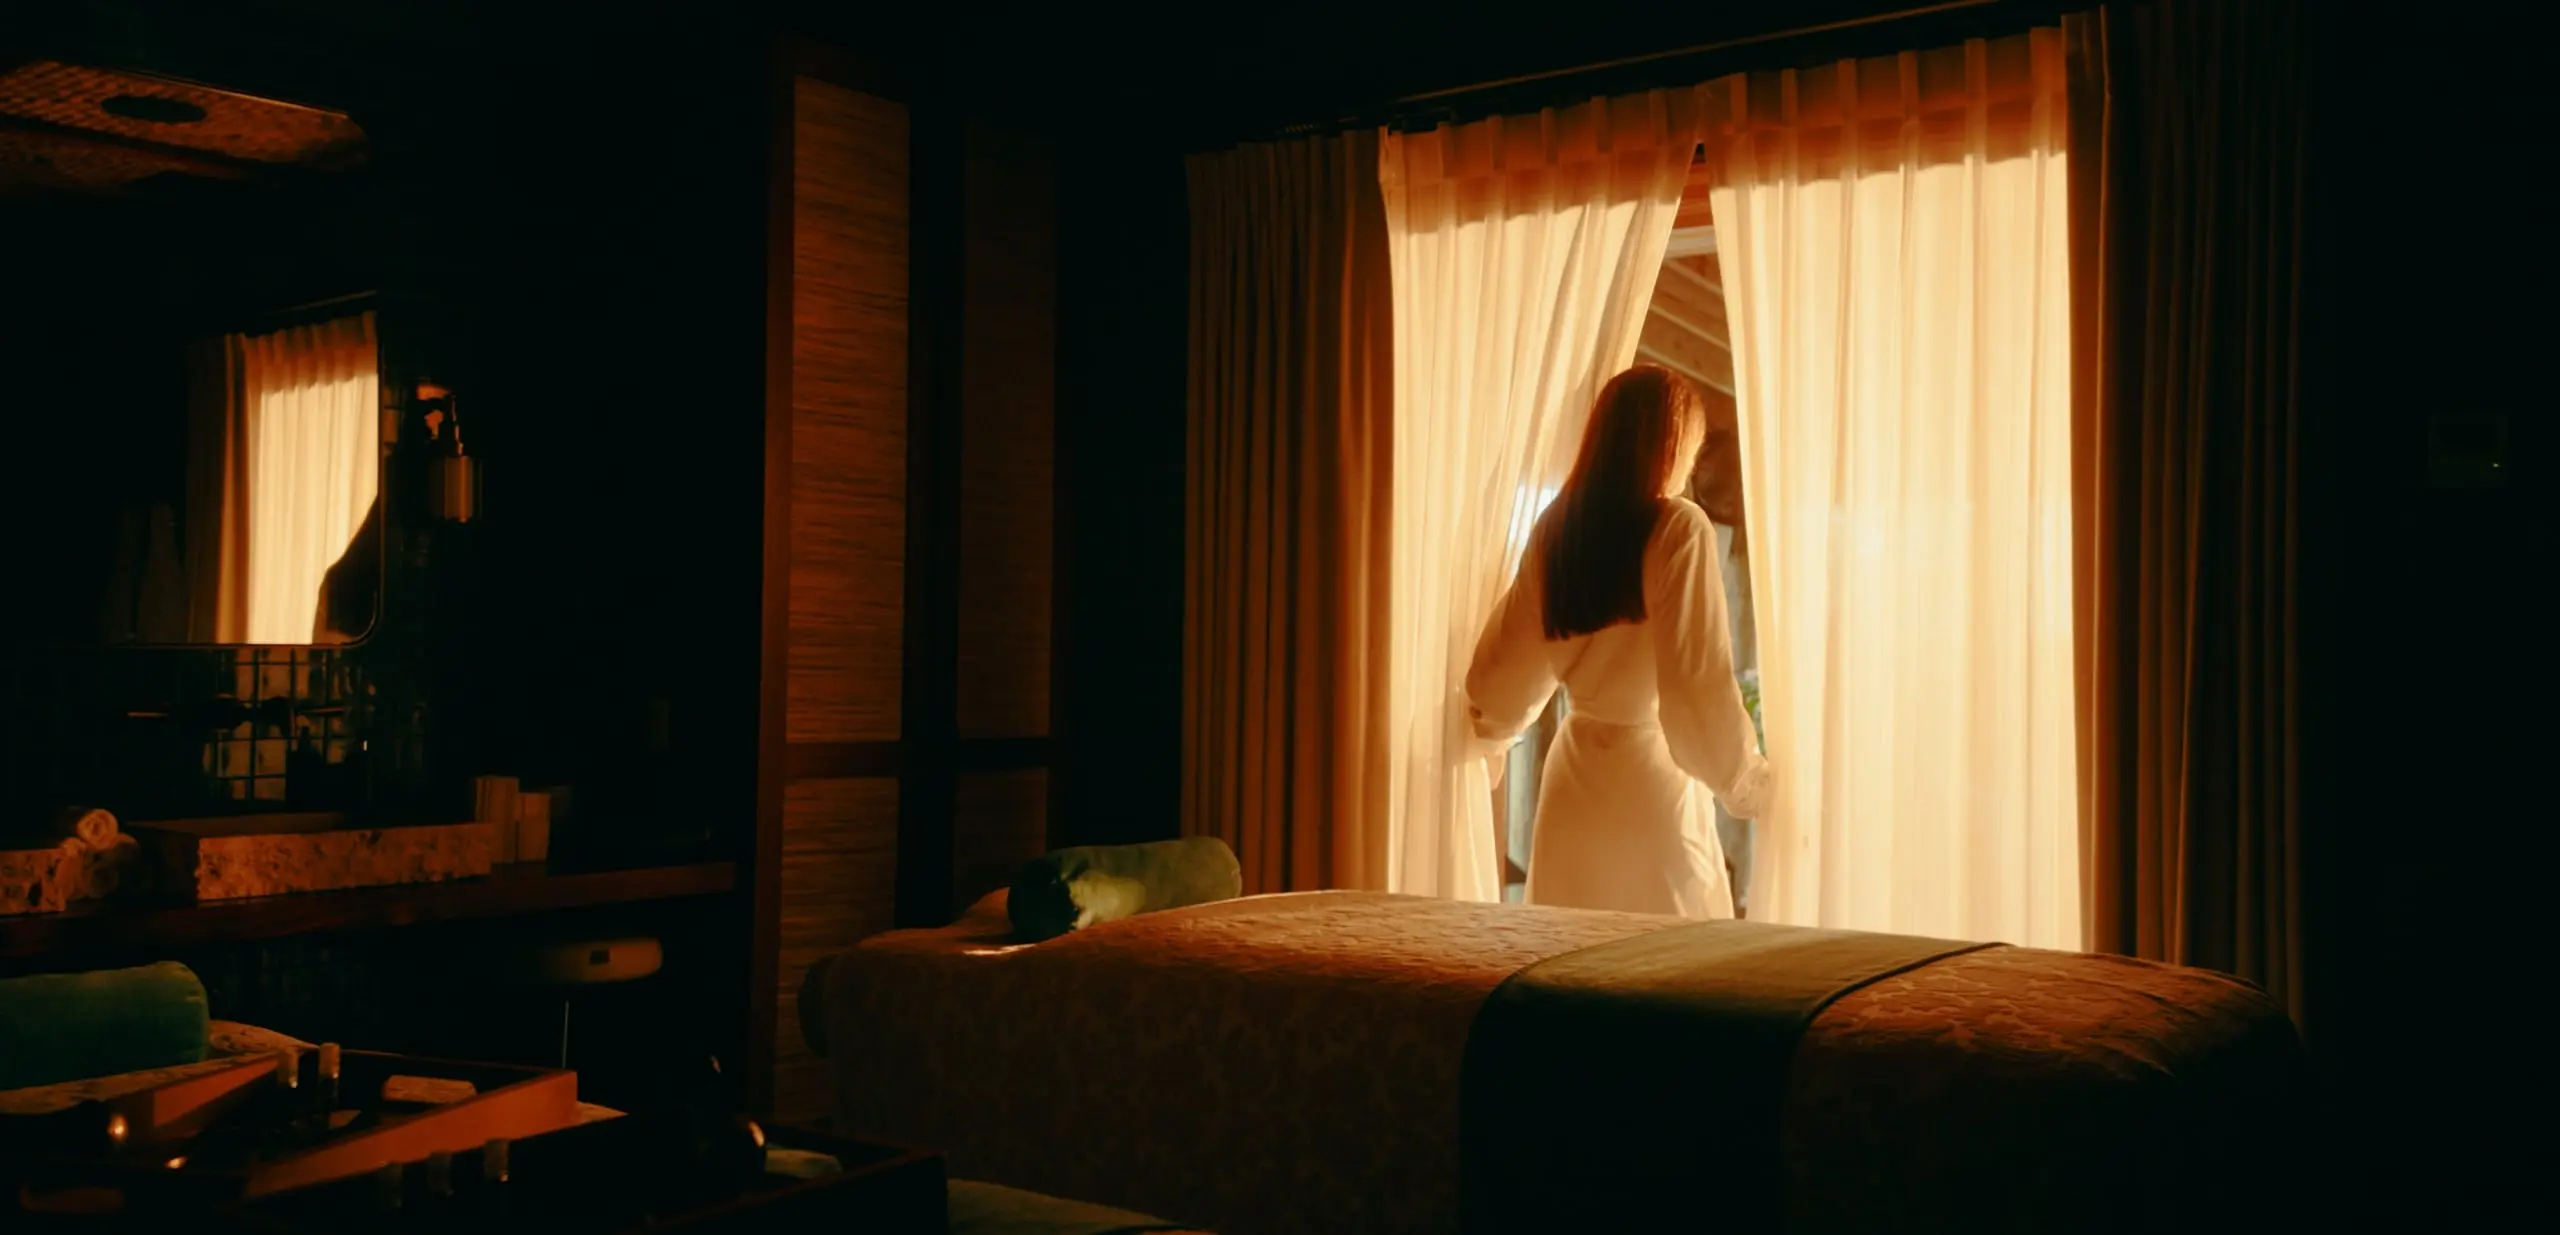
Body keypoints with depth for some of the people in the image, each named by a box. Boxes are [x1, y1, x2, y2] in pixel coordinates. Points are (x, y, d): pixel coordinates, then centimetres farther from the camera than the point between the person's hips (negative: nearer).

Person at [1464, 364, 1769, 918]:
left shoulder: (1557, 529, 3)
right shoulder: (1678, 529, -13)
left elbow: (1504, 665, 11)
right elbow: (1699, 682, -18)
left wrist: (1492, 732, 30)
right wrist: (1750, 785, -7)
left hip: (1573, 772, 6)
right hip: (1650, 774, -6)